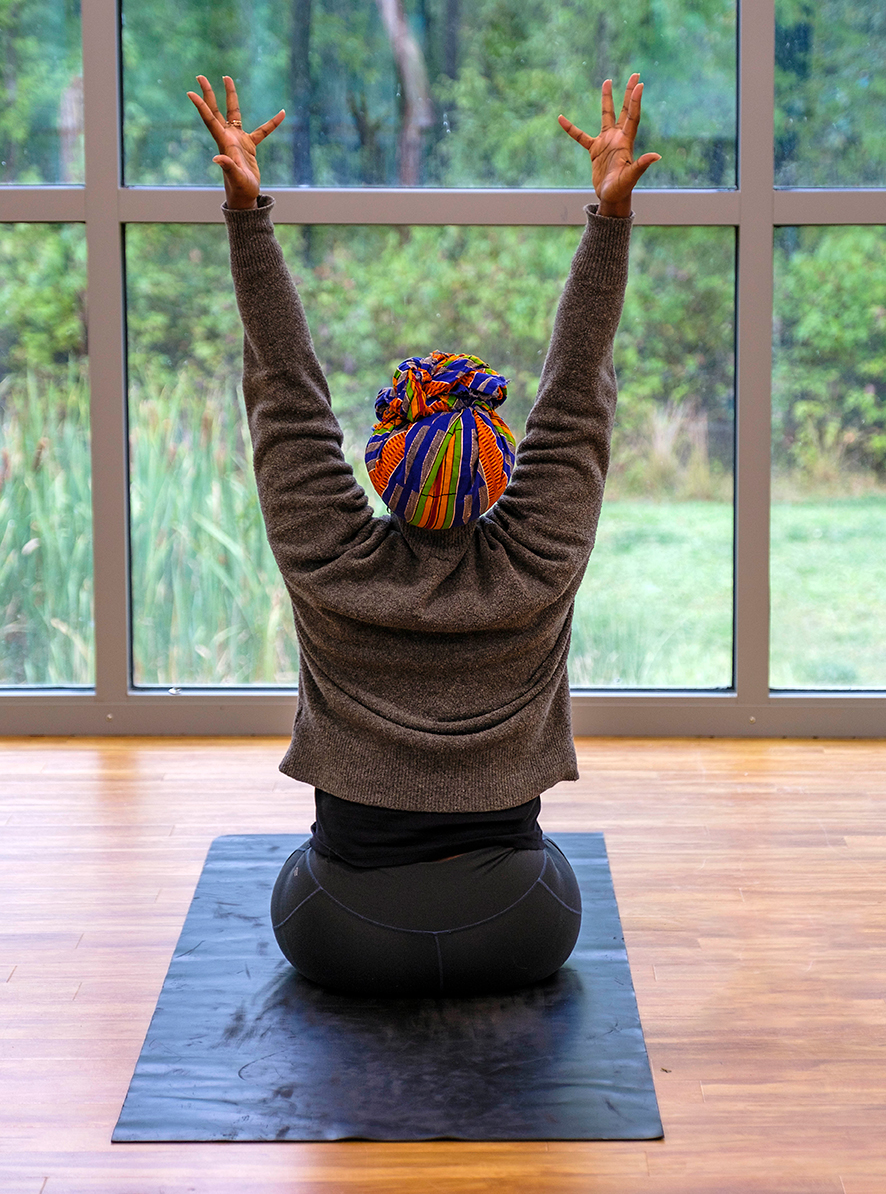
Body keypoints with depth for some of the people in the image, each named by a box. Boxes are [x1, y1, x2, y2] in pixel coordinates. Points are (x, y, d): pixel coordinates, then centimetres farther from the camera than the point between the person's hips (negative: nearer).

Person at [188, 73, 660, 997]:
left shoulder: (328, 565, -11)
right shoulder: (538, 568, -11)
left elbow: (287, 392, -8)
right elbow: (576, 394, -8)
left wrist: (245, 209, -11)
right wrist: (612, 210, -13)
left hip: (348, 944, 0)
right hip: (516, 941, 0)